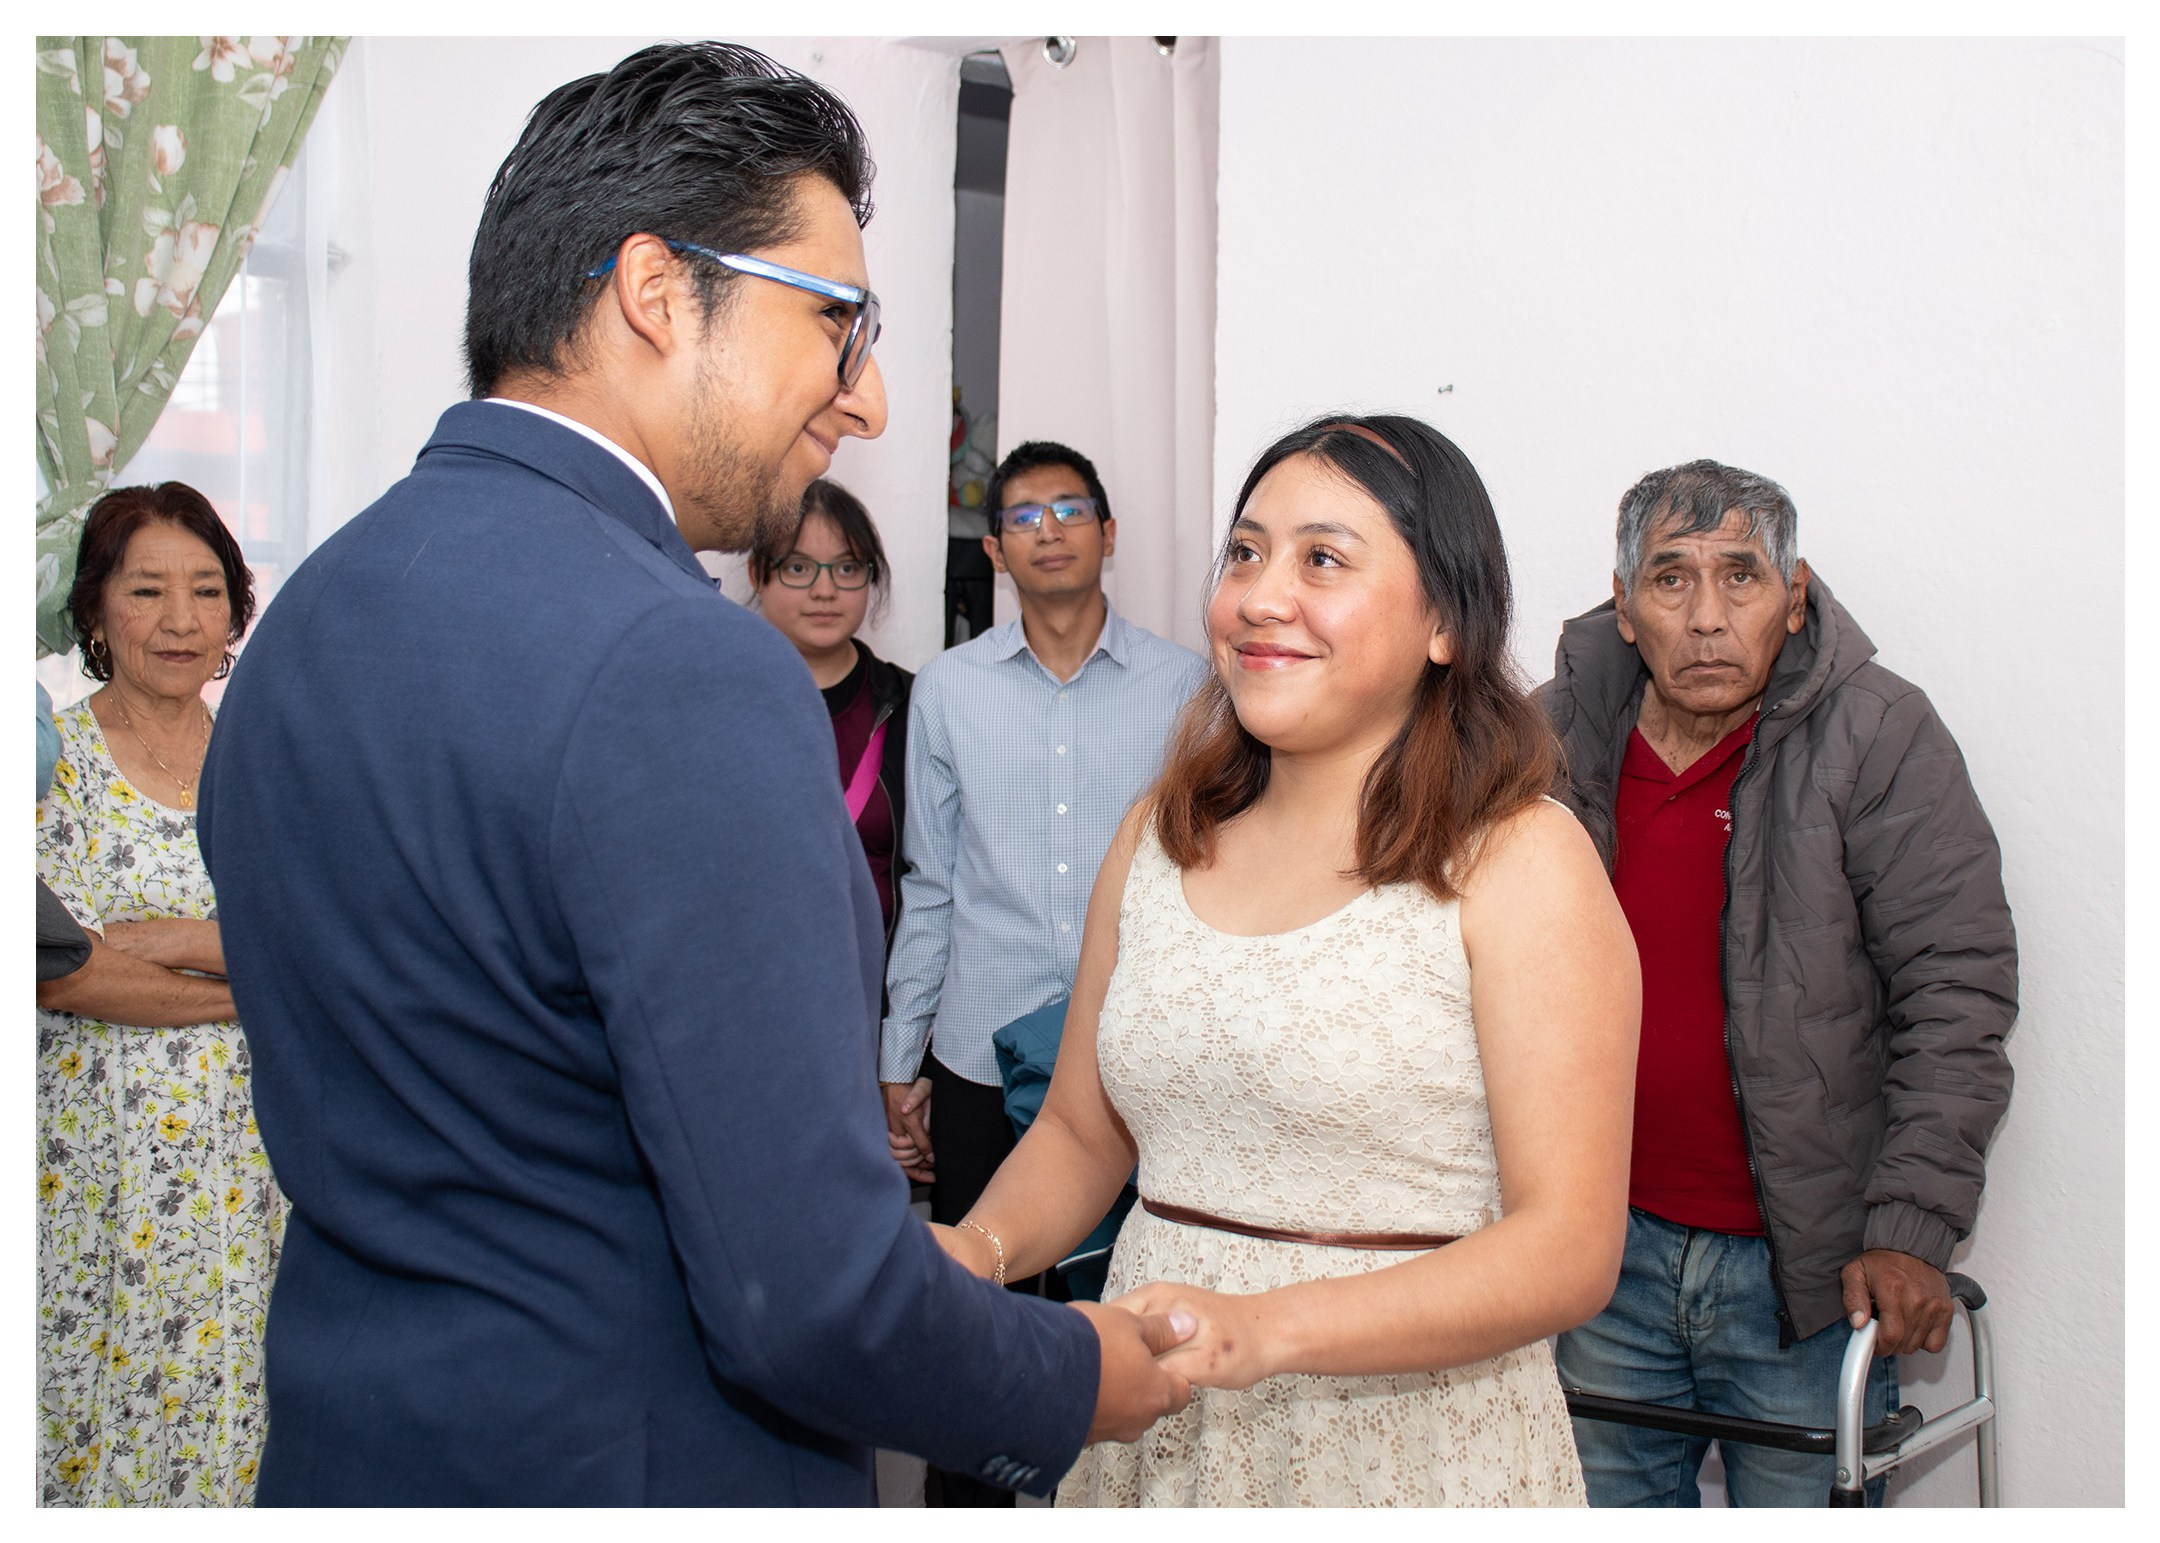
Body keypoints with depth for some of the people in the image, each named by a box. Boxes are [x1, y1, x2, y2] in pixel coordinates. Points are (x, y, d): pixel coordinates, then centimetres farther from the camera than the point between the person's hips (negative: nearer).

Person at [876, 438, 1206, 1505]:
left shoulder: (1183, 686, 2)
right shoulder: (948, 689, 5)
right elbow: (928, 887, 8)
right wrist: (898, 1064, 8)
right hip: (981, 1061, 1)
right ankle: (966, 1505, 27)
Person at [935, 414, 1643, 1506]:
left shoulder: (1520, 861, -12)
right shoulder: (1161, 833, 4)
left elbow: (1569, 1249, -17)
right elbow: (1080, 1128, 11)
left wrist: (1263, 1328, -28)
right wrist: (982, 1247, -10)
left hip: (1411, 1448, -5)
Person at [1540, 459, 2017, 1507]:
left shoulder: (1880, 739, -9)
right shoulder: (1553, 737, 0)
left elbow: (1957, 994, -10)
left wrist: (1913, 1232, -16)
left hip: (1810, 1266, -3)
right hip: (1610, 1248, 3)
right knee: (1606, 1500, 15)